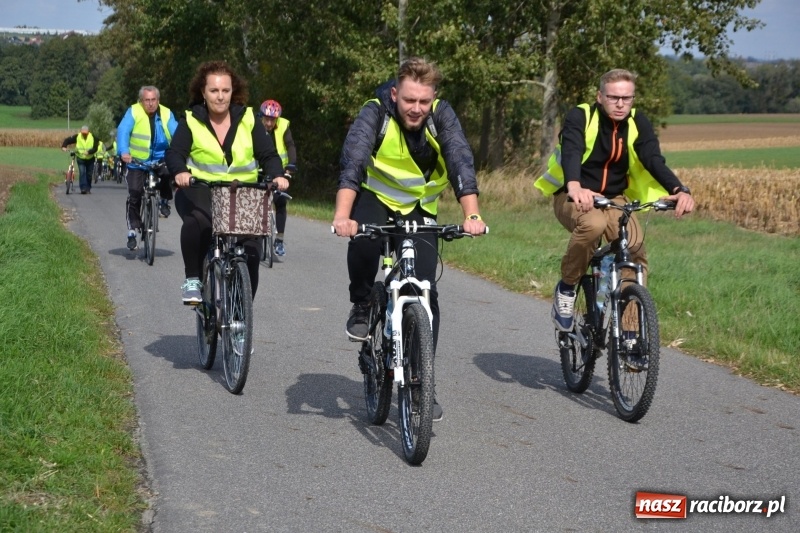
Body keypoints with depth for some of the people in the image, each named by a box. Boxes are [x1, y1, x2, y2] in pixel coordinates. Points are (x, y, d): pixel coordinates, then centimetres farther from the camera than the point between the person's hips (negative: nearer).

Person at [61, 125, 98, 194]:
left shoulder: (92, 137, -9)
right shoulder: (77, 137, -8)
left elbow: (95, 148, -13)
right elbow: (67, 140, -3)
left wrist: (88, 152, -31)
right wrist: (64, 146, -21)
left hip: (90, 159, 1)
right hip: (80, 158, -1)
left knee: (89, 174, 6)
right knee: (82, 173, -17)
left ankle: (88, 189, 19)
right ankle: (83, 188, -21)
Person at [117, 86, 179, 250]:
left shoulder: (166, 114, -4)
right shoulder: (134, 112, -9)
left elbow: (176, 133, -15)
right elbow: (122, 131, -21)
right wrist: (124, 152, -38)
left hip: (160, 159, 1)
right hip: (137, 162, -1)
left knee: (170, 171, -29)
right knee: (134, 196, -7)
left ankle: (165, 201, -2)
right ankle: (132, 231, 7)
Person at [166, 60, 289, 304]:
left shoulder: (248, 119, 6)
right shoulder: (191, 121, 2)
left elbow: (268, 154, 2)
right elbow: (175, 153, -8)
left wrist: (277, 175, -19)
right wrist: (180, 172, -30)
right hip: (200, 190, -2)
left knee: (251, 251, -13)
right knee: (198, 220, -37)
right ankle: (192, 280, -17)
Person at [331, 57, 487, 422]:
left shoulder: (441, 115, -18)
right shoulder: (375, 113, -23)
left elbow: (461, 163, -29)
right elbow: (352, 162, -35)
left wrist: (472, 214, -45)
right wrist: (342, 216, -51)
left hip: (420, 207, 2)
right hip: (376, 196, -2)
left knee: (425, 292, -8)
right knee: (364, 238, -36)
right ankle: (361, 307, -7)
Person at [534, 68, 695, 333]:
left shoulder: (637, 123, -5)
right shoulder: (580, 117, -16)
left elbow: (654, 160, -19)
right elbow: (571, 153, -34)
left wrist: (680, 190, -39)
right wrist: (575, 187, -56)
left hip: (614, 199, 5)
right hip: (574, 198, -4)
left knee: (636, 247, -18)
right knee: (593, 224, -37)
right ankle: (566, 288, -14)